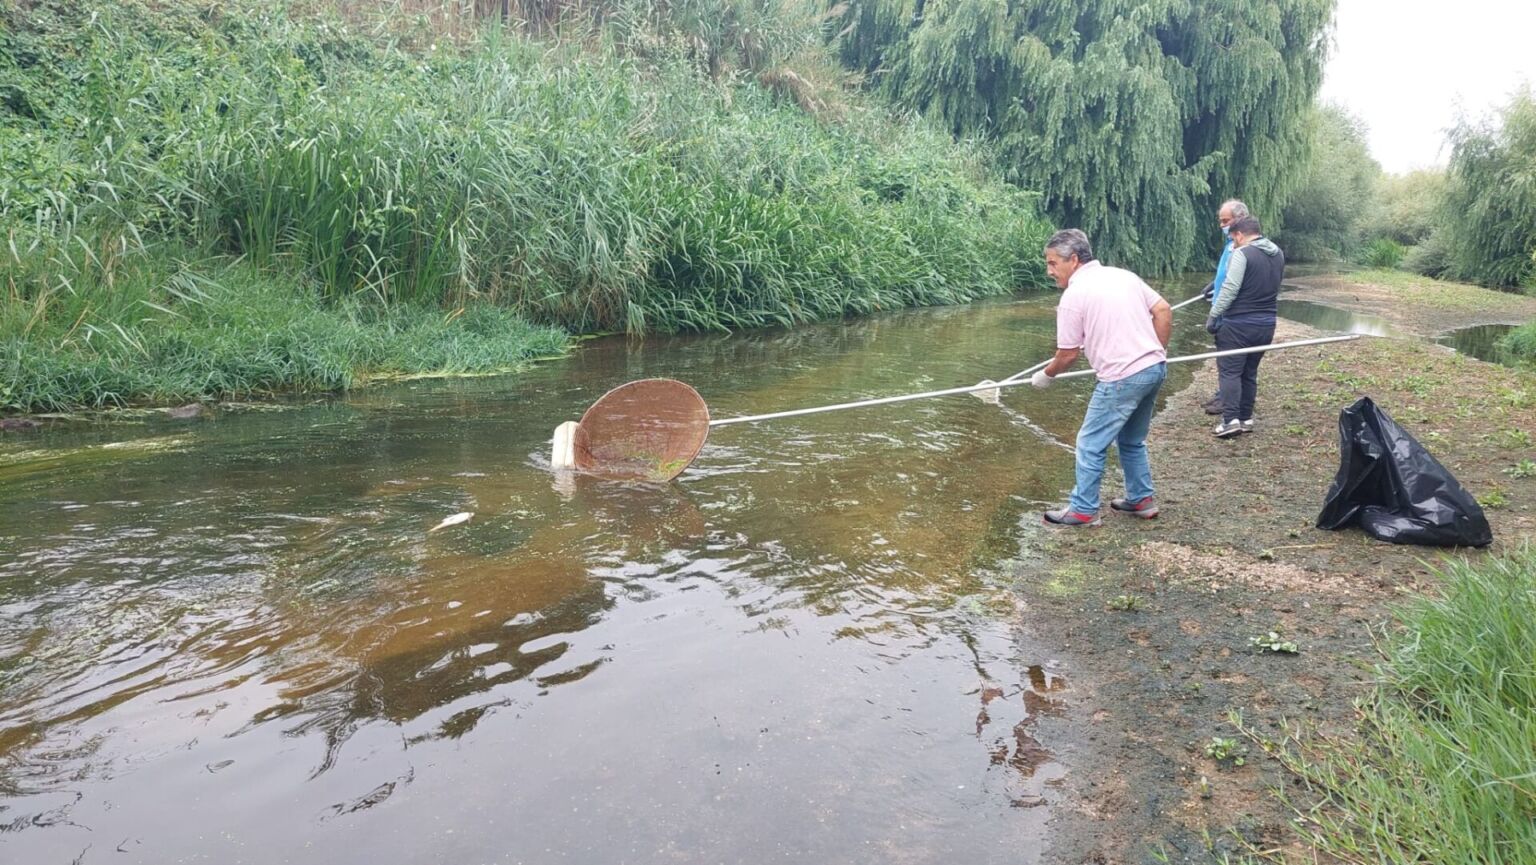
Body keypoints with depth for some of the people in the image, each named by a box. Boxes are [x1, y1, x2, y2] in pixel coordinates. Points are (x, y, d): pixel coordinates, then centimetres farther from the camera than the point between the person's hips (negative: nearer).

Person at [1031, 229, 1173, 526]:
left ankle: (1083, 510, 10)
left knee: (1091, 445, 4)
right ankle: (1142, 500, 30)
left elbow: (1069, 353, -3)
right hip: (1155, 369, 8)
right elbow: (1163, 310, 9)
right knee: (1132, 440, 23)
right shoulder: (1123, 275, 12)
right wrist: (1158, 353, 17)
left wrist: (1046, 375, 14)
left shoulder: (1073, 295, -8)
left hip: (1123, 379, -8)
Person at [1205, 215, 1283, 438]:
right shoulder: (1278, 254, 12)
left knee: (1229, 371, -3)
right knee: (1250, 372, 15)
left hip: (1238, 324, -7)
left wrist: (1213, 315, -13)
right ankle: (1246, 418, 17)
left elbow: (1229, 289, -18)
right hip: (1266, 324, 7)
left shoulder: (1243, 253, -14)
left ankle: (1231, 419, -10)